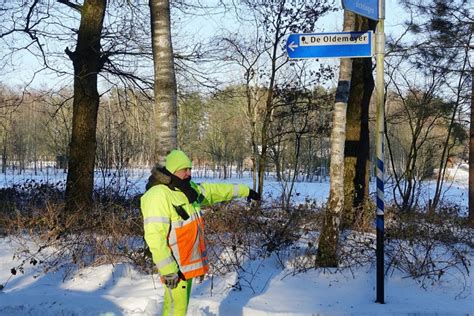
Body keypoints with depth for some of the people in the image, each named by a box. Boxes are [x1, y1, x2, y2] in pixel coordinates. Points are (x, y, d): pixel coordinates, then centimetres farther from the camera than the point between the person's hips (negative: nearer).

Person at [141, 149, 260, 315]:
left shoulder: (188, 189, 8)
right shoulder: (158, 195, -21)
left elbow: (215, 190, 23)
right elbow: (154, 236, -26)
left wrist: (244, 191, 29)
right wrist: (168, 270, -27)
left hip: (188, 262, 9)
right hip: (175, 265, -9)